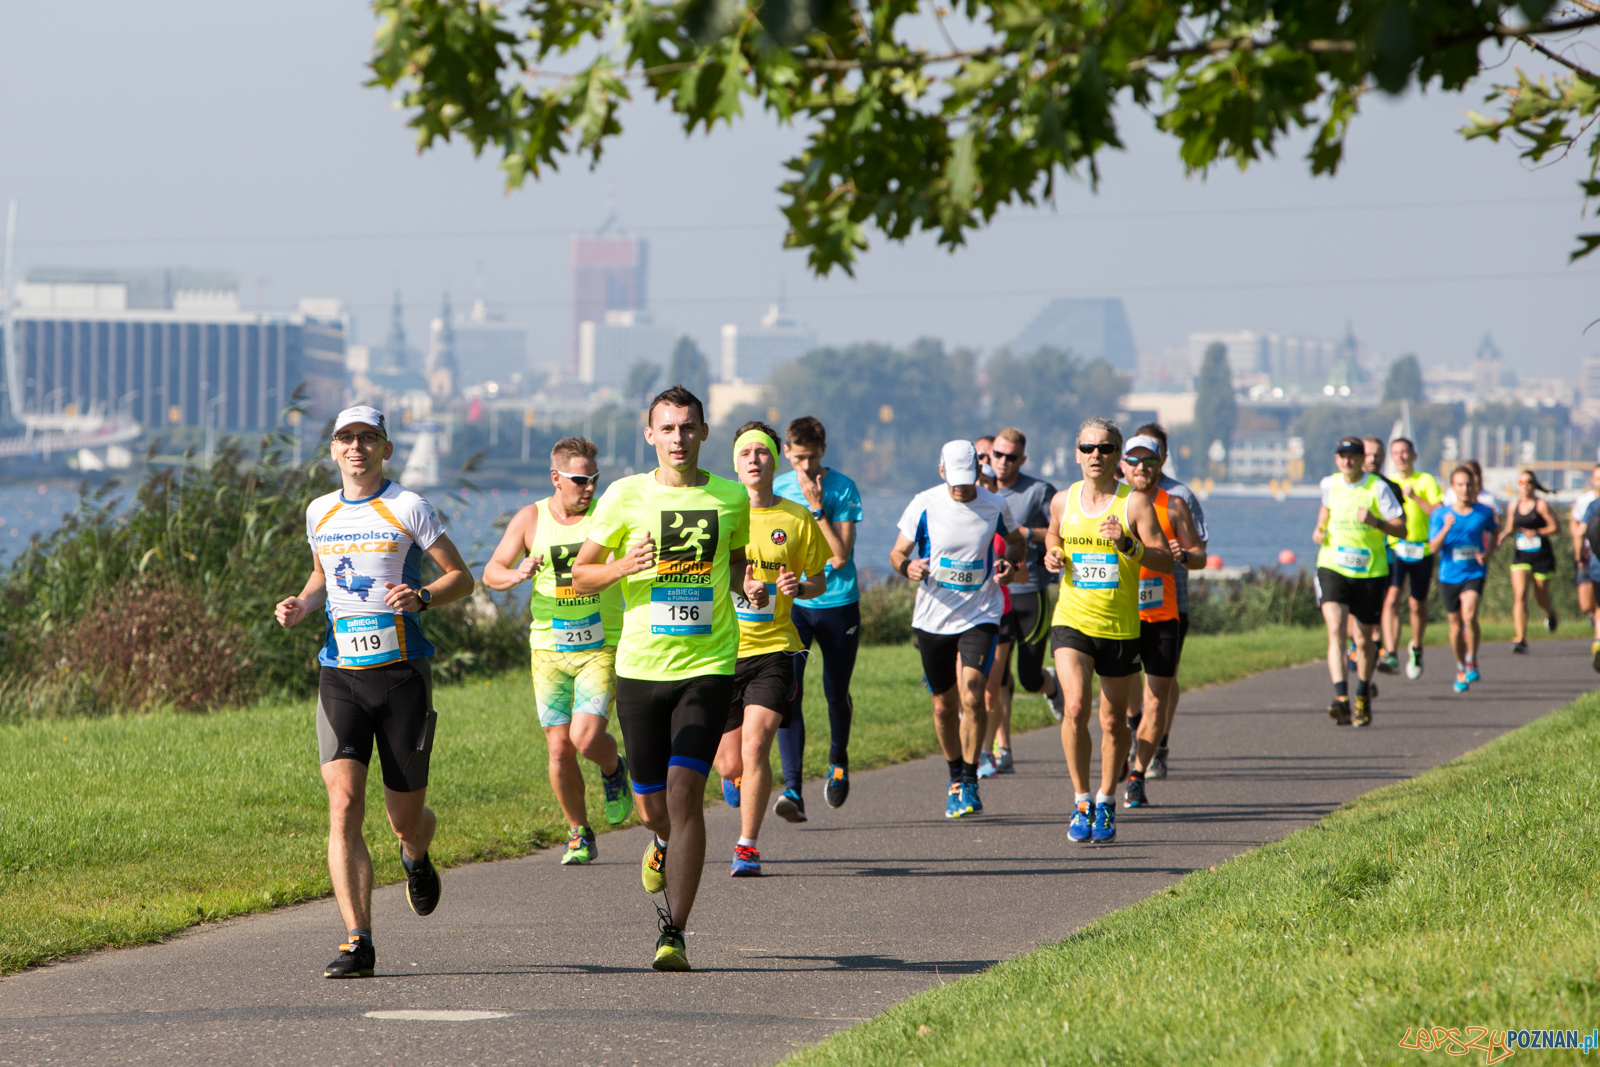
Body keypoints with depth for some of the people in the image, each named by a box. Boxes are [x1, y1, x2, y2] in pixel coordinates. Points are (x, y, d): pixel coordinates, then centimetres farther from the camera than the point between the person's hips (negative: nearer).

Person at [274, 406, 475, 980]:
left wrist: (421, 596, -18)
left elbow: (461, 577, 1)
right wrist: (302, 604, 6)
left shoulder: (408, 509, -3)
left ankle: (416, 858, 45)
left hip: (403, 673, -2)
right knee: (344, 808, -15)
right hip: (340, 674, 3)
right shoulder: (320, 513, 10)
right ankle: (358, 943, -16)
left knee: (405, 819, 5)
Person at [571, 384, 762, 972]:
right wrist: (623, 566, -16)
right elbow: (580, 575, 5)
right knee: (652, 804, 7)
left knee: (685, 789, -15)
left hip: (708, 665, -1)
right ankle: (664, 842, 46)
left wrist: (750, 586, -1)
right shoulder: (625, 495, 0)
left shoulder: (731, 497, 4)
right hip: (641, 665, 1)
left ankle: (672, 931, -11)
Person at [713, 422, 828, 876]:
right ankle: (736, 777, 43)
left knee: (756, 744, -18)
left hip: (773, 649, -1)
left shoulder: (798, 519, 2)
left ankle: (747, 847, -5)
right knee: (731, 764, 4)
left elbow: (819, 580, 12)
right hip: (721, 648, 1)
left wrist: (799, 586, -10)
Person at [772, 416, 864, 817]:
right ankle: (792, 788, -20)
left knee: (836, 694, 11)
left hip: (838, 604, -1)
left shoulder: (843, 490, -8)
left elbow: (839, 556, -16)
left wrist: (817, 507, -21)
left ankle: (838, 762, 42)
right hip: (791, 603, 1)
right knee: (788, 690, -15)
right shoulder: (775, 490, 1)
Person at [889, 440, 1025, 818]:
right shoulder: (924, 505, -5)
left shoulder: (994, 506, -2)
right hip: (933, 617, 1)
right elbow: (897, 552, 3)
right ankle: (956, 778, 31)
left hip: (979, 614, -1)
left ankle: (969, 782, -9)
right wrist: (908, 567, -20)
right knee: (944, 705, 10)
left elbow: (1015, 539, 18)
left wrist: (1010, 563, -4)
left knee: (971, 694, -20)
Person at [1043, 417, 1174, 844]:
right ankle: (1080, 802, -5)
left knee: (1113, 720, 8)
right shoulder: (1063, 501, 4)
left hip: (1121, 627, -1)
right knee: (1075, 707, -18)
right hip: (1072, 620, 1)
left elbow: (1166, 562, -9)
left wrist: (1127, 545, -25)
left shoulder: (1135, 502, -6)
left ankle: (1106, 804, 28)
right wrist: (1053, 556, 2)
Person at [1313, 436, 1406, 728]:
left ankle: (1363, 698, 34)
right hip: (1333, 568, 1)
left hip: (1370, 571, -1)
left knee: (1364, 640, 10)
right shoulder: (1330, 484, 4)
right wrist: (1319, 529, 11)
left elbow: (1401, 528, -7)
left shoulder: (1378, 488, -7)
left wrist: (1375, 522, -25)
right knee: (1336, 632, -19)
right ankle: (1341, 698, -30)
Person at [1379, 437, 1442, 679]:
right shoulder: (1387, 484, 11)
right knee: (1391, 599, -18)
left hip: (1421, 549, -1)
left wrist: (1414, 497, -17)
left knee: (1417, 605, 9)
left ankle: (1416, 648, 36)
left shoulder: (1425, 481, 2)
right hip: (1394, 549, 1)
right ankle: (1390, 654, -27)